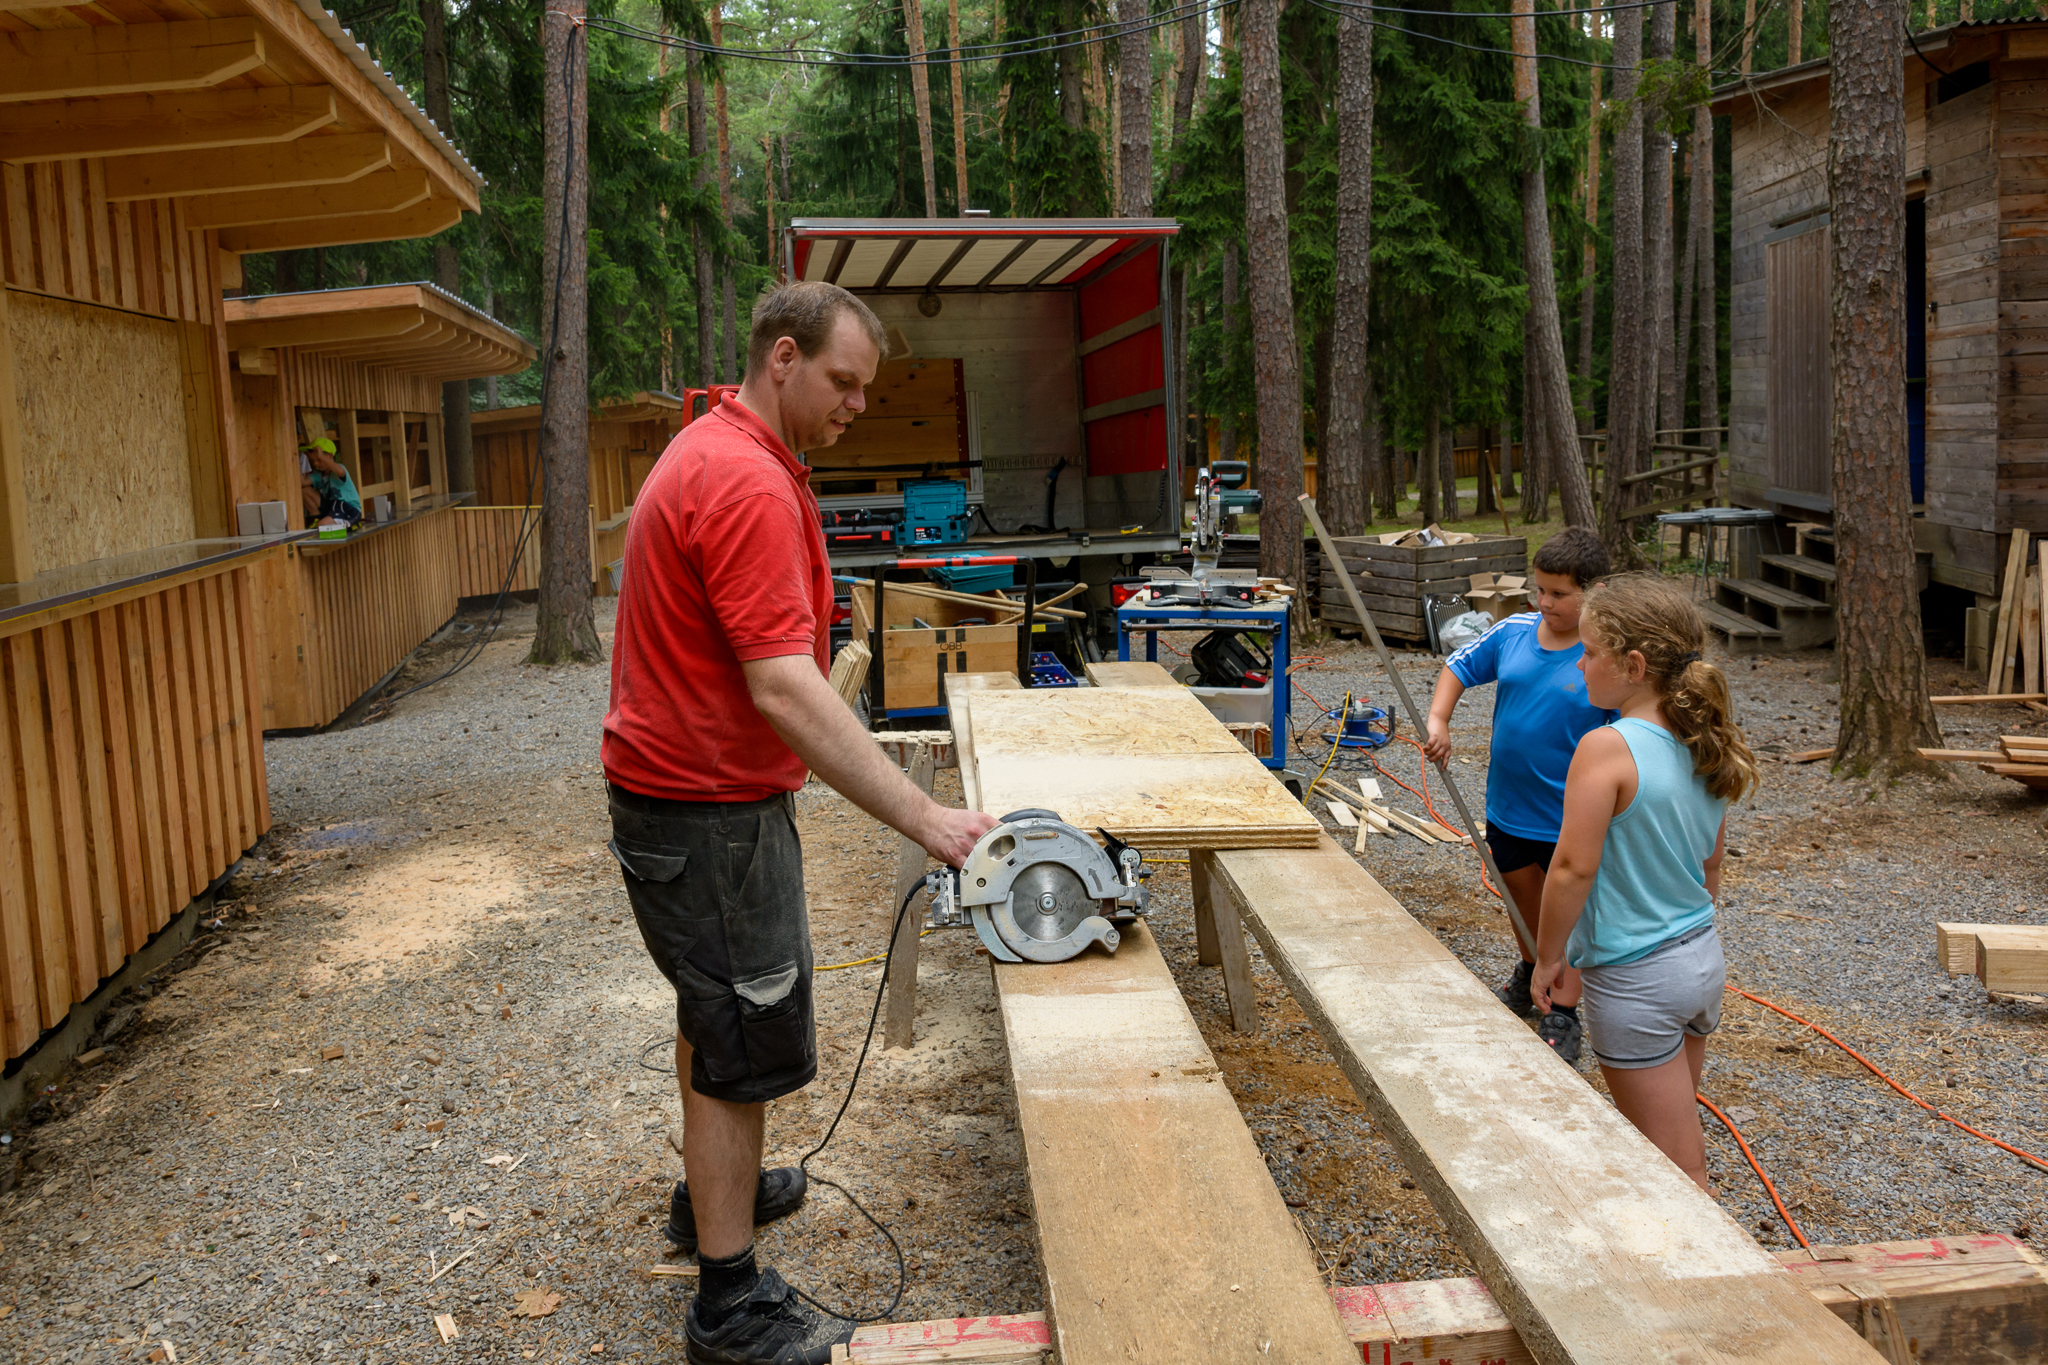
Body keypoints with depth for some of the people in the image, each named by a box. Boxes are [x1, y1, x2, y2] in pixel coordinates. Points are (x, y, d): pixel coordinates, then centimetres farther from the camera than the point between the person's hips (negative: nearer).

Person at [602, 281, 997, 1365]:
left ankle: (710, 1193, 44)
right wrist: (923, 819, -32)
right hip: (707, 814, -11)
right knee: (748, 1042, -1)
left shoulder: (719, 453, 11)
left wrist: (772, 782, 24)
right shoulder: (748, 485, -24)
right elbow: (785, 688, -32)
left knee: (717, 1010, 25)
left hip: (695, 793, 11)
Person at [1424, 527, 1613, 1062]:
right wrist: (1439, 720, -7)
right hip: (1508, 804, 6)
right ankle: (1530, 977, 49)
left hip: (1570, 817, -5)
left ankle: (1562, 1019, 22)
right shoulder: (1514, 631, -5)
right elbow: (1459, 666, 9)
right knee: (1520, 900, 24)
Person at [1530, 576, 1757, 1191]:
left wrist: (1549, 956, -8)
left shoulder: (1606, 749, -22)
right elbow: (1711, 867, 12)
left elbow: (1573, 868, -21)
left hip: (1634, 979, -8)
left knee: (1679, 1172, 4)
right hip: (1704, 961, 8)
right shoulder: (1703, 746, 2)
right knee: (1672, 1147, 25)